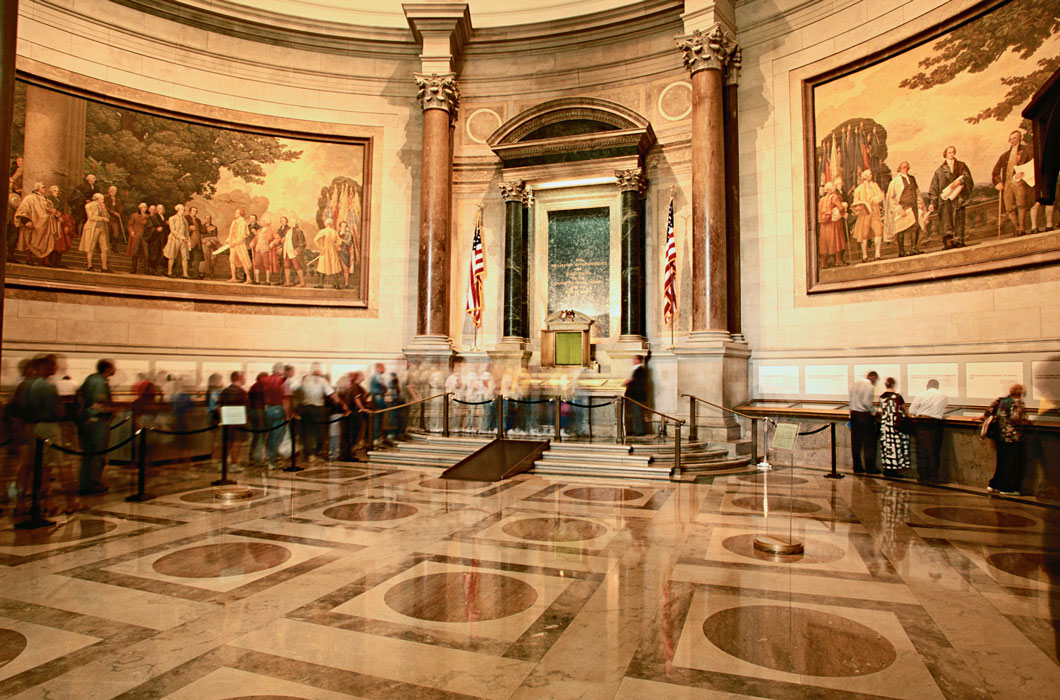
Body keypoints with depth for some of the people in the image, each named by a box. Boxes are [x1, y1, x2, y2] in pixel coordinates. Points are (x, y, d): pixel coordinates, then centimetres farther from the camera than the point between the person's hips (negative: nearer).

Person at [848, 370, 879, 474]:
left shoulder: (854, 384, 10)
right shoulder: (869, 386, -13)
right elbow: (866, 402, -19)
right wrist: (874, 411, -4)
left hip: (853, 414, 7)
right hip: (865, 415, -7)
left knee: (855, 442, 9)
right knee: (869, 442, 2)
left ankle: (857, 467, 13)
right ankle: (870, 468, 6)